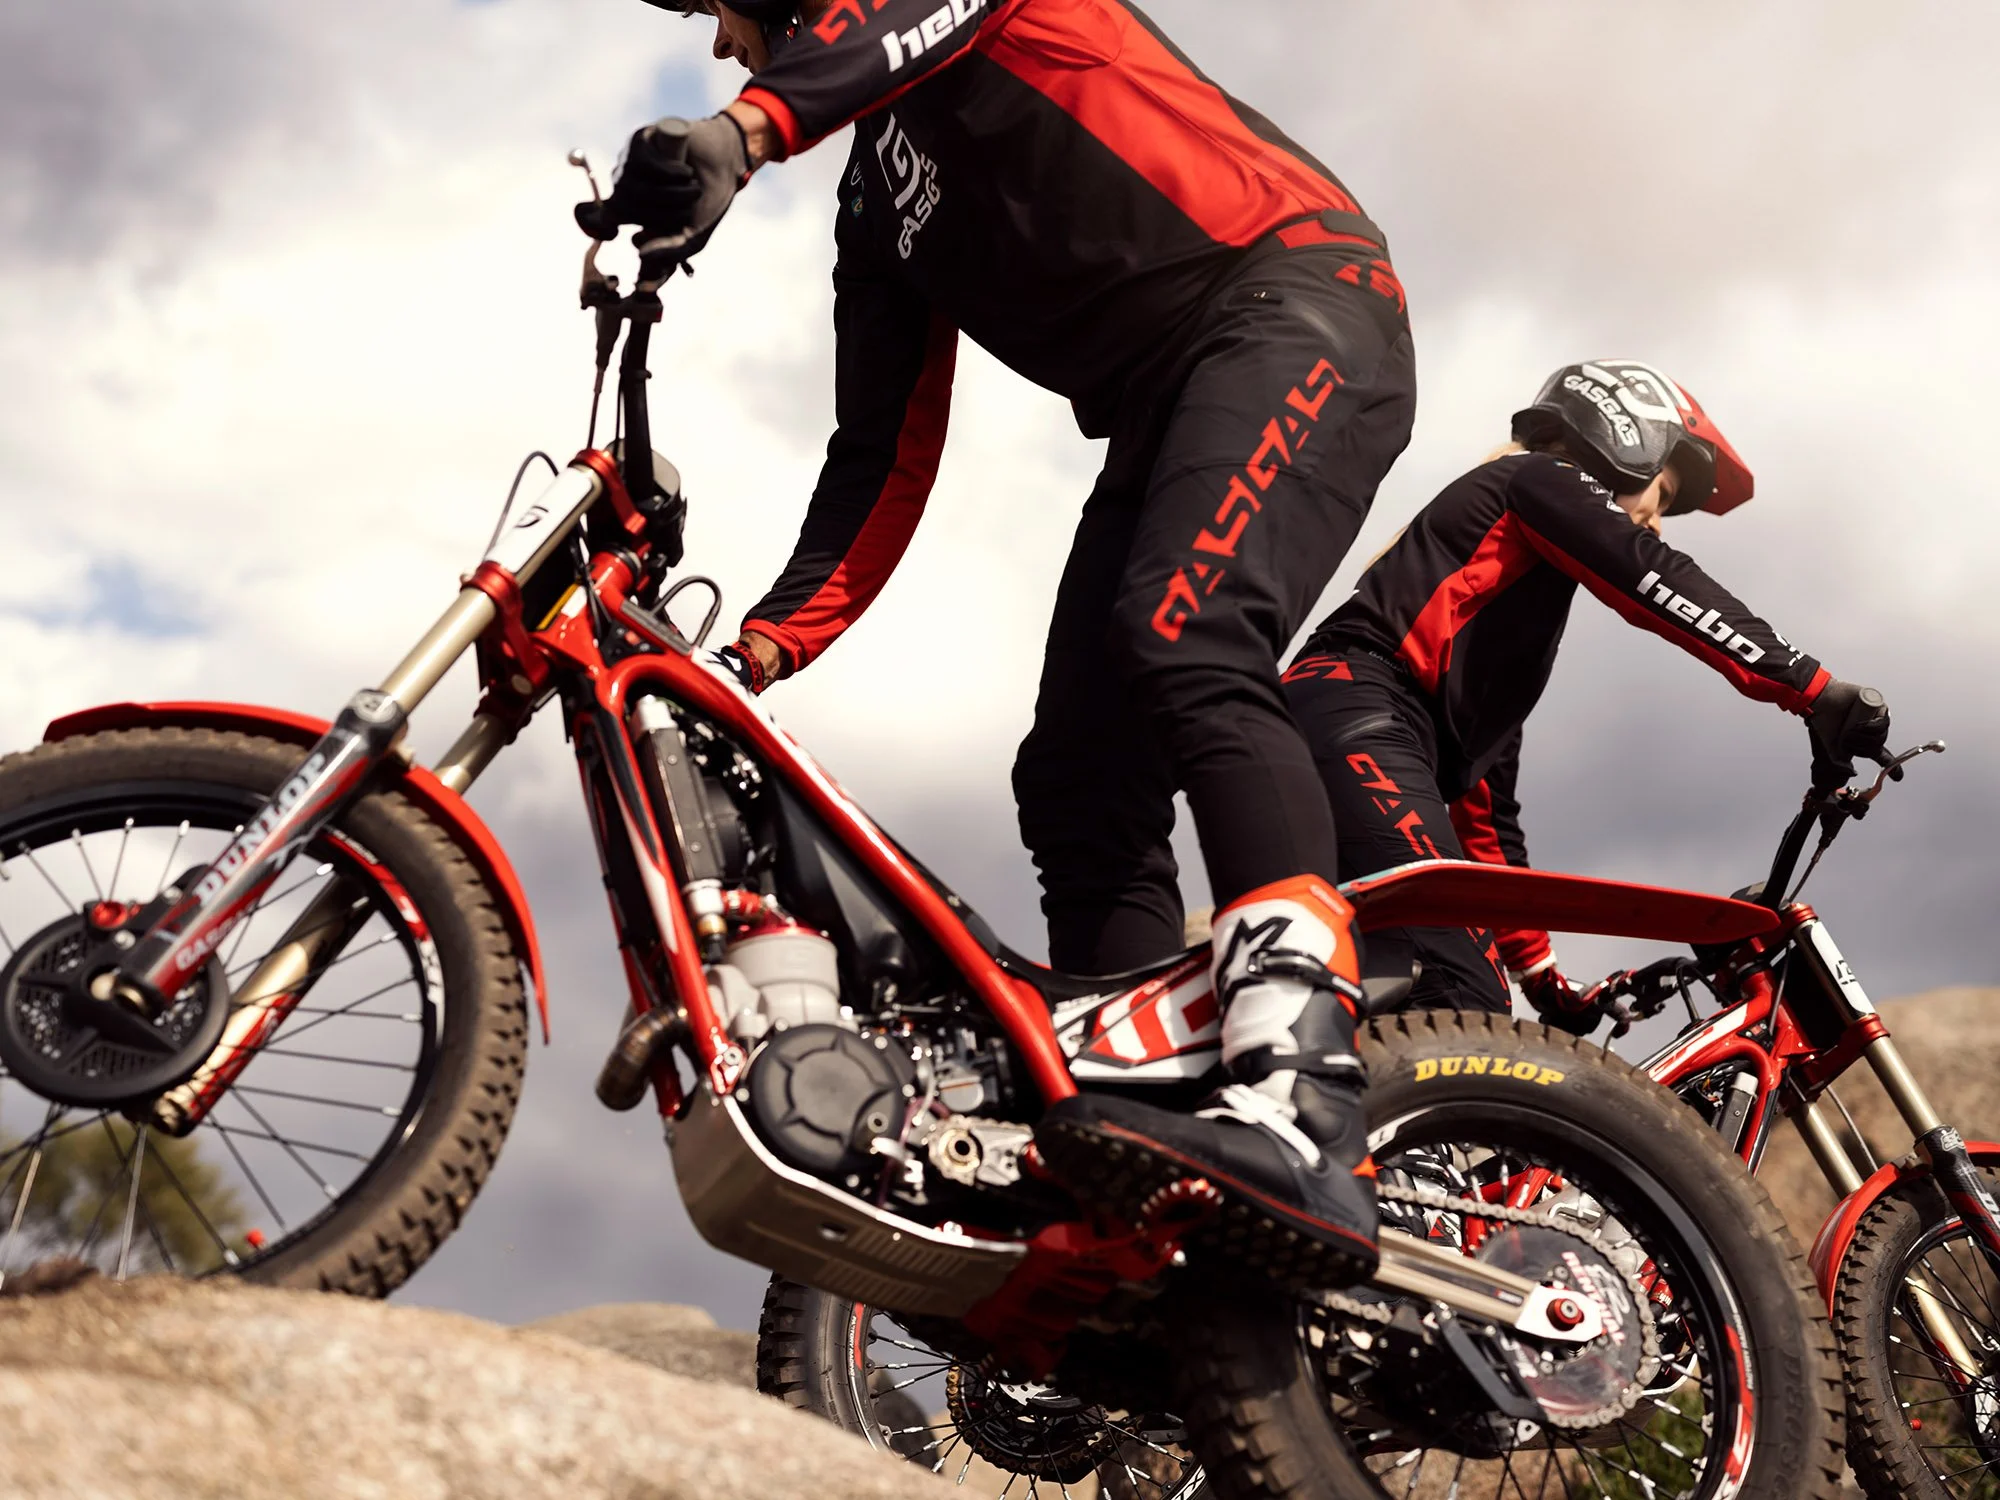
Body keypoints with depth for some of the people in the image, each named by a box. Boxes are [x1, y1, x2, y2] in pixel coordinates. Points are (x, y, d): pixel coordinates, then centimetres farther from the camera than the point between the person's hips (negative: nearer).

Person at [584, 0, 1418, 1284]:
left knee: (1182, 640, -31)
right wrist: (769, 641, 5)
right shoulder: (875, 205, 25)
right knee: (1078, 783, -3)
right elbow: (884, 452, 18)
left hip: (1292, 293, -9)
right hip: (1161, 410, 9)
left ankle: (1305, 1119, -43)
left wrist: (747, 130, -38)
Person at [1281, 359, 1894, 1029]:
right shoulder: (1540, 479, 14)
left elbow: (1487, 783, 35)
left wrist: (1538, 972, 32)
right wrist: (1813, 688, -14)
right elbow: (1652, 582, -7)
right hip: (1359, 720, -10)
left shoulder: (1523, 581, 37)